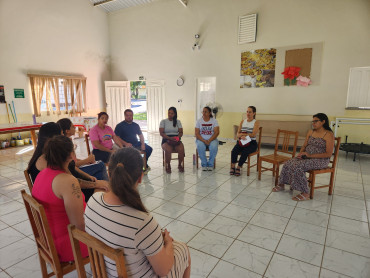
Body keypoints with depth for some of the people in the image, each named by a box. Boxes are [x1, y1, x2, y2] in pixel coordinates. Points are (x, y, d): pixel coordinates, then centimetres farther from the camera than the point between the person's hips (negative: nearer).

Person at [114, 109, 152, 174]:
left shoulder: (136, 125, 17)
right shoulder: (120, 126, 1)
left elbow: (140, 135, 18)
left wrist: (143, 144, -2)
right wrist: (125, 144, -22)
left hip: (136, 144, 5)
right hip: (126, 145, -5)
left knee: (149, 149, -13)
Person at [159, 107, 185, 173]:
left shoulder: (178, 121, 14)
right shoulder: (163, 121, 8)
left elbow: (181, 132, 8)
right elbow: (161, 133, -3)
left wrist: (177, 137, -14)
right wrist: (170, 138, -18)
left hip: (176, 140, 2)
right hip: (166, 140, -2)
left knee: (181, 149, -31)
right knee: (168, 150, -35)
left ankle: (180, 165, -9)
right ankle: (168, 166, -13)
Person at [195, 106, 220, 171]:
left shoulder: (214, 121, 2)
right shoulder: (199, 121, 4)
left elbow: (217, 132, -8)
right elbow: (197, 134, -3)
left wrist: (209, 140, -21)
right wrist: (204, 141, -19)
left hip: (212, 139, 0)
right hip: (201, 139, 1)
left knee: (214, 147, -33)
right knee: (200, 146, -34)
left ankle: (210, 164, -14)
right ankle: (204, 164, -16)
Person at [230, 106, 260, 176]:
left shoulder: (256, 122, -1)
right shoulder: (242, 122, 12)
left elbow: (253, 135, -13)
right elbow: (237, 134, 5)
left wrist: (242, 134, -10)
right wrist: (241, 136, -18)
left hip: (251, 143, -3)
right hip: (241, 142, 3)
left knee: (245, 152, -33)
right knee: (234, 151, -27)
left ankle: (238, 167, -16)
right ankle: (232, 167, -13)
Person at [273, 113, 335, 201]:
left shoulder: (329, 135, -9)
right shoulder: (310, 132, 12)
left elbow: (328, 154, -15)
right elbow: (304, 146, 17)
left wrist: (310, 155, -20)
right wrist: (300, 154, -5)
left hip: (320, 160, -7)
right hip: (306, 157, 7)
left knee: (298, 166, -30)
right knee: (288, 164, -15)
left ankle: (305, 193, -20)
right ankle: (281, 184, 4)